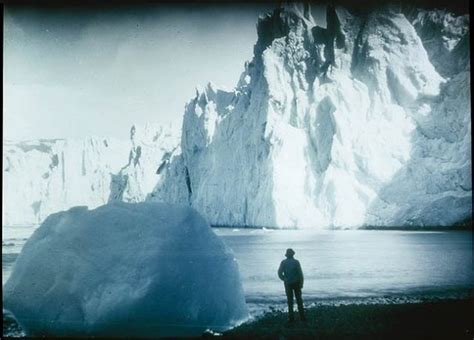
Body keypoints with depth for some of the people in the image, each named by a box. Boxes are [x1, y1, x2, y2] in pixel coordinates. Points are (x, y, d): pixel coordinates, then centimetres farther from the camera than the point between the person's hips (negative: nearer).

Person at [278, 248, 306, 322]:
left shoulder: (283, 262, -3)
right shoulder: (296, 262, -7)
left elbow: (280, 273, -9)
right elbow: (300, 273, -11)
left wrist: (284, 279, 6)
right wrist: (301, 283, -3)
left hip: (288, 284, 1)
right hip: (296, 283, -1)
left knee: (290, 300, 6)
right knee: (299, 300, 7)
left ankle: (291, 317, 3)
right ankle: (302, 317, 5)